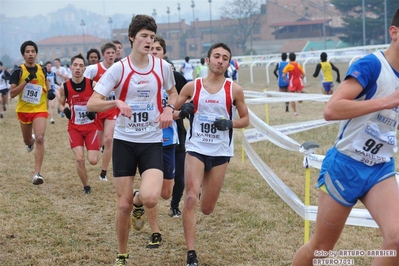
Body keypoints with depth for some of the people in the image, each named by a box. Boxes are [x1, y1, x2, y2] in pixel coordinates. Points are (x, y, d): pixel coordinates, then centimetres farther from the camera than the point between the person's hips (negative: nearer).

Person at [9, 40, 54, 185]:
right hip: (24, 110, 0)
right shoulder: (18, 71, -11)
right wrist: (26, 80, -28)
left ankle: (37, 174, -20)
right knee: (27, 141, 18)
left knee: (40, 139, -20)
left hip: (40, 109, 0)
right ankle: (31, 141, 60)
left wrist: (49, 92, 4)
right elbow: (12, 93, -19)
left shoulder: (41, 69, -1)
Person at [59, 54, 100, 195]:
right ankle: (86, 186, 12)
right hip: (74, 127, 1)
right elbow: (61, 104, 10)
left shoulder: (92, 84, -10)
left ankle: (96, 149, 31)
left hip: (91, 126, 0)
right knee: (79, 159, -12)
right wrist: (65, 110, -12)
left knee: (93, 161, -8)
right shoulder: (64, 87, -7)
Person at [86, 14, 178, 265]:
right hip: (124, 141, -1)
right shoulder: (118, 69, -7)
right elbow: (92, 104, -11)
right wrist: (117, 102, -29)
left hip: (152, 142, 1)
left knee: (150, 198, -21)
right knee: (123, 205, 2)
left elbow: (173, 93, 19)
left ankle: (138, 201, 18)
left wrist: (169, 109, -3)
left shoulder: (163, 66, -1)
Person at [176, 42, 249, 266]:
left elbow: (245, 119, 8)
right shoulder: (192, 87, -1)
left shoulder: (234, 90, -1)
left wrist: (230, 124, -13)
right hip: (196, 149, -1)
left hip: (221, 152, 1)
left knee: (207, 209, 8)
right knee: (191, 199, -17)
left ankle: (204, 189, 47)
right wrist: (181, 112, -16)